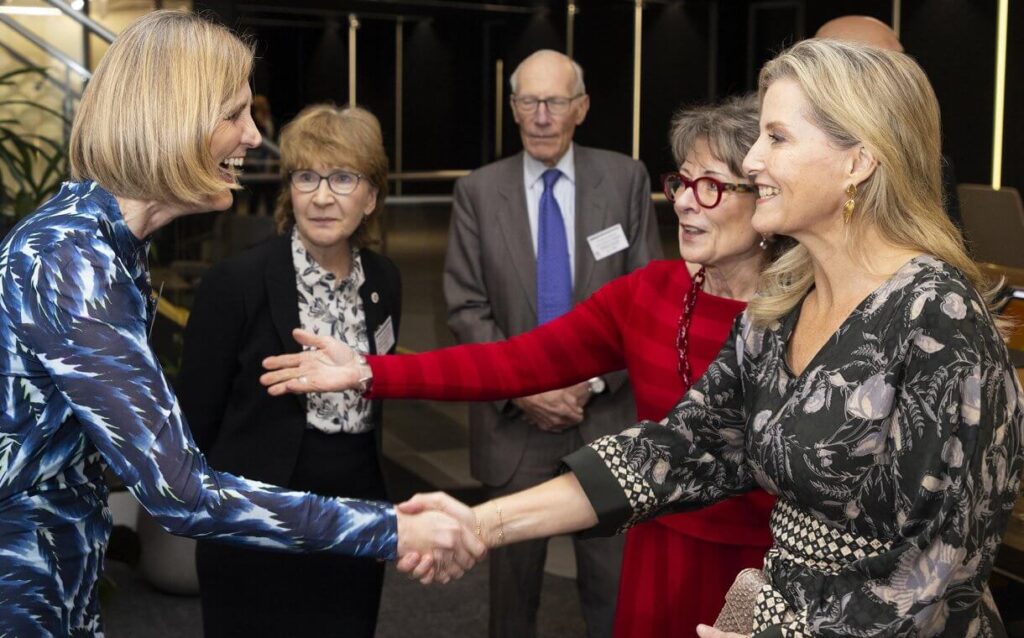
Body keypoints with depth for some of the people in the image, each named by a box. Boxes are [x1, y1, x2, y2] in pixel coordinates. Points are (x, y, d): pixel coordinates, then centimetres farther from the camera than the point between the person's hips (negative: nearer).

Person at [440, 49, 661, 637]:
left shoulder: (626, 179, 0)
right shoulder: (478, 191, 1)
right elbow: (468, 307, -1)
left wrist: (593, 379, -11)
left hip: (606, 411, 0)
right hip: (512, 415, 1)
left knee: (614, 577, 6)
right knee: (514, 573, 12)